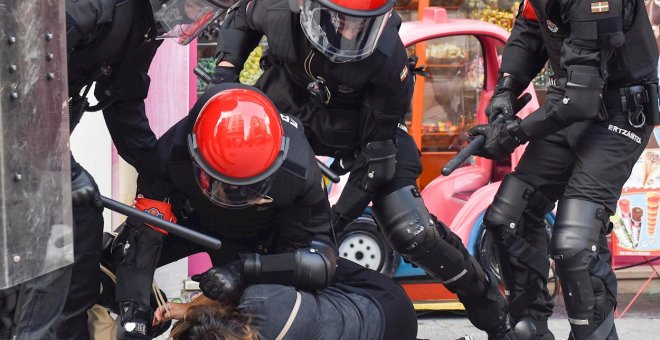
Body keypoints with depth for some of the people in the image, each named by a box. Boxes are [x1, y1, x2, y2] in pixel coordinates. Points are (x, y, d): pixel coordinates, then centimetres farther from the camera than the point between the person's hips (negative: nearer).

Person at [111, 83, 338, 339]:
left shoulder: (301, 171, -40)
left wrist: (244, 270, -48)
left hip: (259, 238, -1)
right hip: (193, 217, 1)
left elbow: (319, 260, -33)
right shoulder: (173, 152, -38)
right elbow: (144, 233, -32)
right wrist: (133, 313, -40)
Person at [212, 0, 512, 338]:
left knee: (411, 232, -15)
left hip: (364, 130, -3)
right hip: (287, 115, 3)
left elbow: (378, 149, -24)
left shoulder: (388, 58, -35)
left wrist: (340, 214, -26)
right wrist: (224, 73, -16)